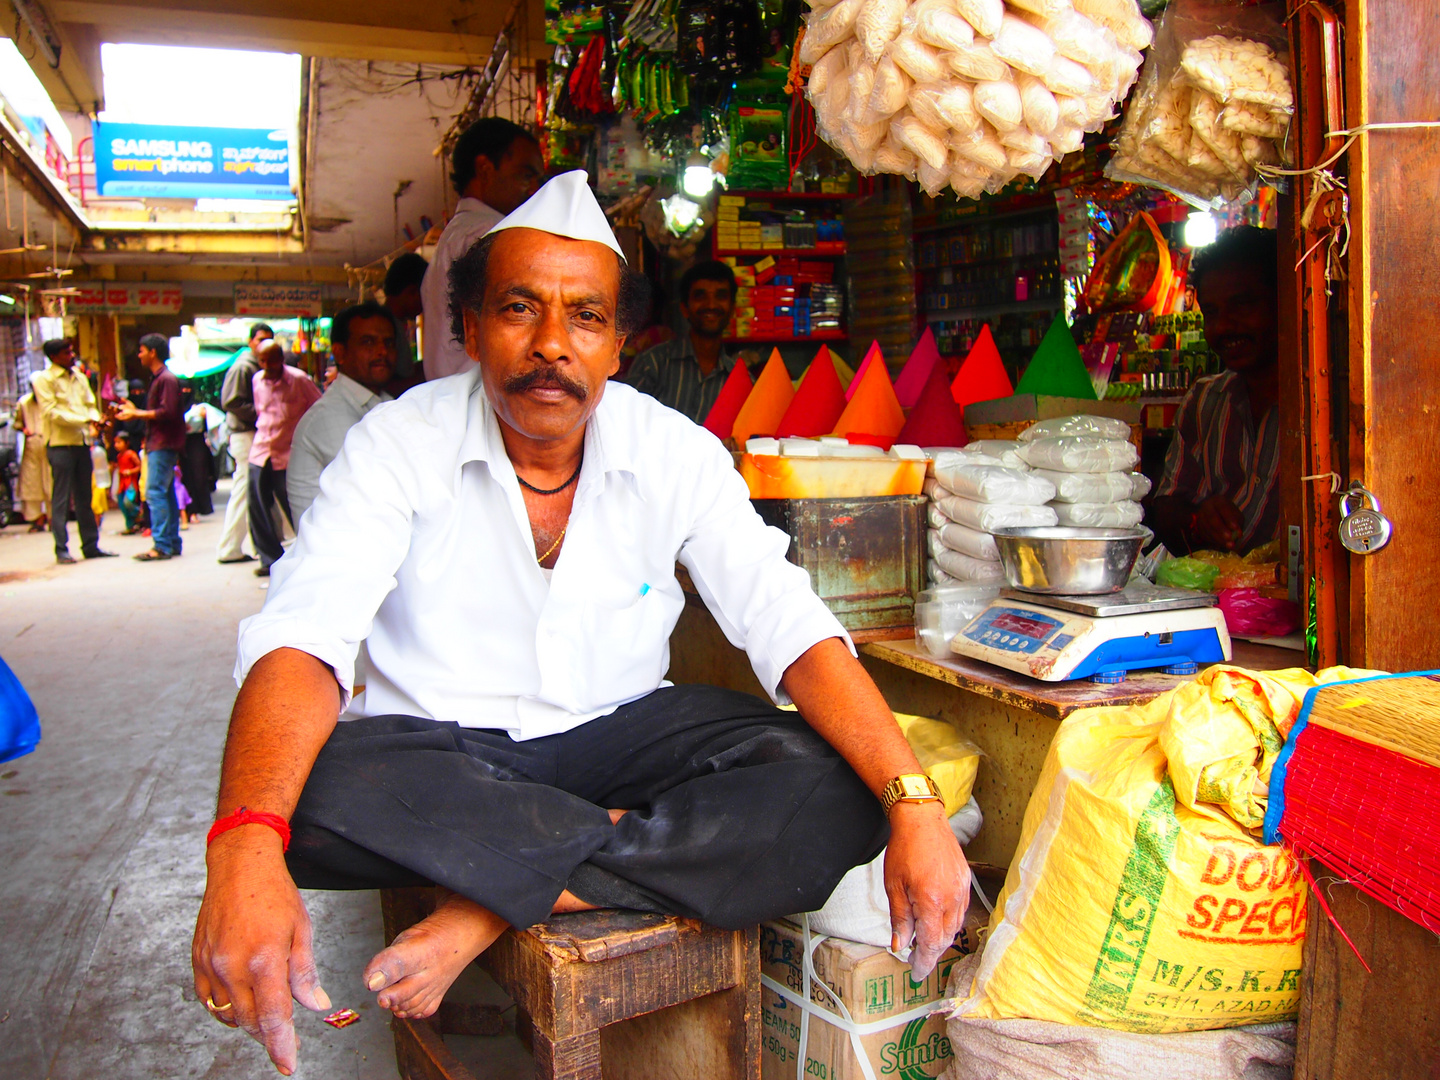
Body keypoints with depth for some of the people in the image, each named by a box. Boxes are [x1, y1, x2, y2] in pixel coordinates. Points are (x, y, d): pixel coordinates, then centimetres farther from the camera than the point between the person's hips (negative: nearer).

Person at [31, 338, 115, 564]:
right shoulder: (44, 380, -4)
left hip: (82, 442, 6)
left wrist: (94, 421, -6)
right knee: (61, 500, -3)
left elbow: (90, 405, 16)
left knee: (84, 498, 11)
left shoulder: (80, 377, 15)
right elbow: (52, 413, -12)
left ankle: (91, 545, 16)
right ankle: (61, 549, 1)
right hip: (60, 444, -6)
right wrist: (84, 420, -19)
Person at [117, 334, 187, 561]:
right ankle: (172, 543, 15)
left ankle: (162, 546, -13)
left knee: (155, 492, -12)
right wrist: (134, 411, 17)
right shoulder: (157, 378, 19)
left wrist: (136, 414, -13)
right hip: (158, 444, 10)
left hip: (163, 445, -10)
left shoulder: (166, 379, -12)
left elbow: (167, 412, -20)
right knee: (166, 493, 11)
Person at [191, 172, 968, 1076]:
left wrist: (914, 803, -30)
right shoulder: (401, 444, -11)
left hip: (616, 734, 2)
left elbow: (791, 628, -15)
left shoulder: (677, 454, -6)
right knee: (312, 791, -35)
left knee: (830, 793, -22)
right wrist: (245, 847, -43)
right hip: (440, 748, -1)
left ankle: (492, 906, -19)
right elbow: (301, 636, -24)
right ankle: (650, 843, -17)